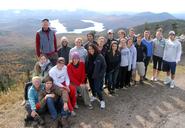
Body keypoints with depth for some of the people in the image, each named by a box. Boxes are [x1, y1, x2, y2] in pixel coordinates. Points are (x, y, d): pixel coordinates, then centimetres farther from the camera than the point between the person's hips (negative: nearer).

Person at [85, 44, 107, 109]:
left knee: (97, 88, -8)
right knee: (92, 86, 18)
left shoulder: (100, 57, -14)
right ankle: (94, 96, 43)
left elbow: (104, 66, -9)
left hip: (97, 76, -5)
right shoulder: (88, 57, 0)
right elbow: (86, 66, 10)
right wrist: (87, 73, 2)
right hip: (90, 75, 5)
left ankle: (102, 101, 8)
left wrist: (101, 74, -14)